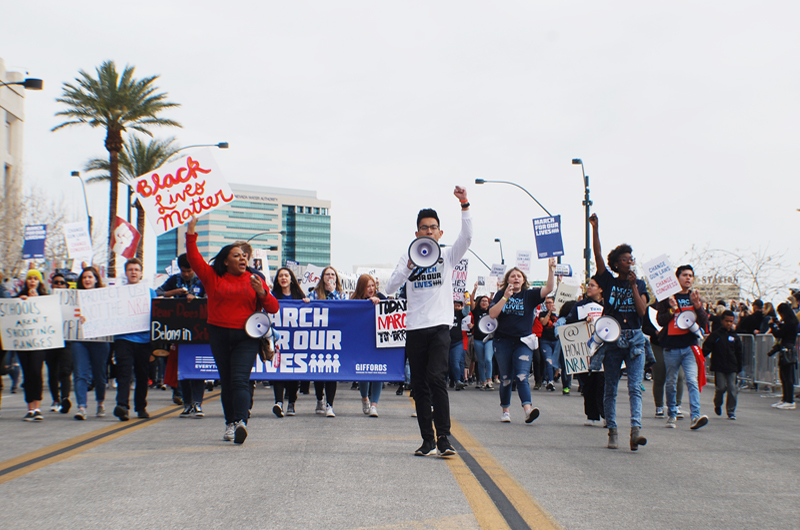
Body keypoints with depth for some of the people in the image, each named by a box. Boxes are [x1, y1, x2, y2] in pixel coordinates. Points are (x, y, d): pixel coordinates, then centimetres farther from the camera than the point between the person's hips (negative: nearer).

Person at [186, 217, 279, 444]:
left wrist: (262, 293, -11)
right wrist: (191, 234, -8)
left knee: (240, 380, -14)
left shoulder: (254, 280, 8)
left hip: (246, 337, -1)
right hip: (219, 336, 1)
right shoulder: (213, 277, 7)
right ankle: (230, 423, 12)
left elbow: (273, 308, 7)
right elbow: (194, 259, 1)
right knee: (226, 382, 5)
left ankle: (241, 421, -25)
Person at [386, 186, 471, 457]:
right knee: (419, 386, 4)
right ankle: (428, 441, 11)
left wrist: (464, 205, -19)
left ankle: (443, 438, -16)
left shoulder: (447, 256, 10)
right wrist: (408, 268, -14)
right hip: (414, 329, 3)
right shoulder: (407, 258, 13)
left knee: (436, 378, -19)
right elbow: (391, 288, 2)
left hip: (440, 326, -3)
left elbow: (466, 237, -8)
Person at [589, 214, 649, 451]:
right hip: (612, 339, 0)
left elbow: (642, 310, -3)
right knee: (610, 388, 4)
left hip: (635, 339, 1)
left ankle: (635, 429, -23)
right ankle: (612, 431, 12)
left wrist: (633, 285, -8)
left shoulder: (640, 284, 10)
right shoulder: (609, 281, 5)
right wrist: (595, 228, -12)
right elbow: (598, 255, -6)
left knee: (635, 387, -11)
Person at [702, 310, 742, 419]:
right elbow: (706, 348, 0)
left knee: (732, 389, -2)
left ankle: (731, 412, 8)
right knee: (721, 387, -6)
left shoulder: (735, 336, 9)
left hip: (731, 367, 3)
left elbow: (739, 353, 15)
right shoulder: (715, 335, 0)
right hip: (719, 367, -3)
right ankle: (717, 405, 23)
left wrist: (739, 368, 14)